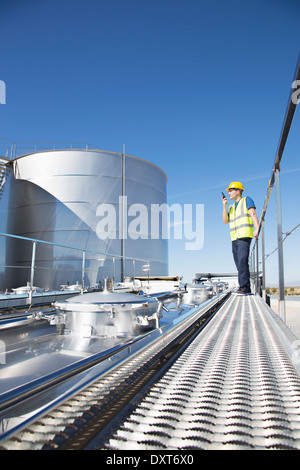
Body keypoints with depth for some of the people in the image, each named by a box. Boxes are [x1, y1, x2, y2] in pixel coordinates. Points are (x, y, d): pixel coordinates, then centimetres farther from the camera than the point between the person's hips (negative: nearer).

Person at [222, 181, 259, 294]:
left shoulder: (247, 200, 8)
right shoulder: (231, 207, 25)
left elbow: (253, 214, -5)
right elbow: (225, 221, 13)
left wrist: (257, 229, -19)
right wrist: (224, 206, 6)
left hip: (245, 236, -7)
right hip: (234, 238, 7)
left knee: (242, 261, -18)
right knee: (239, 264, 4)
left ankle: (243, 287, -21)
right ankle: (246, 289, 8)